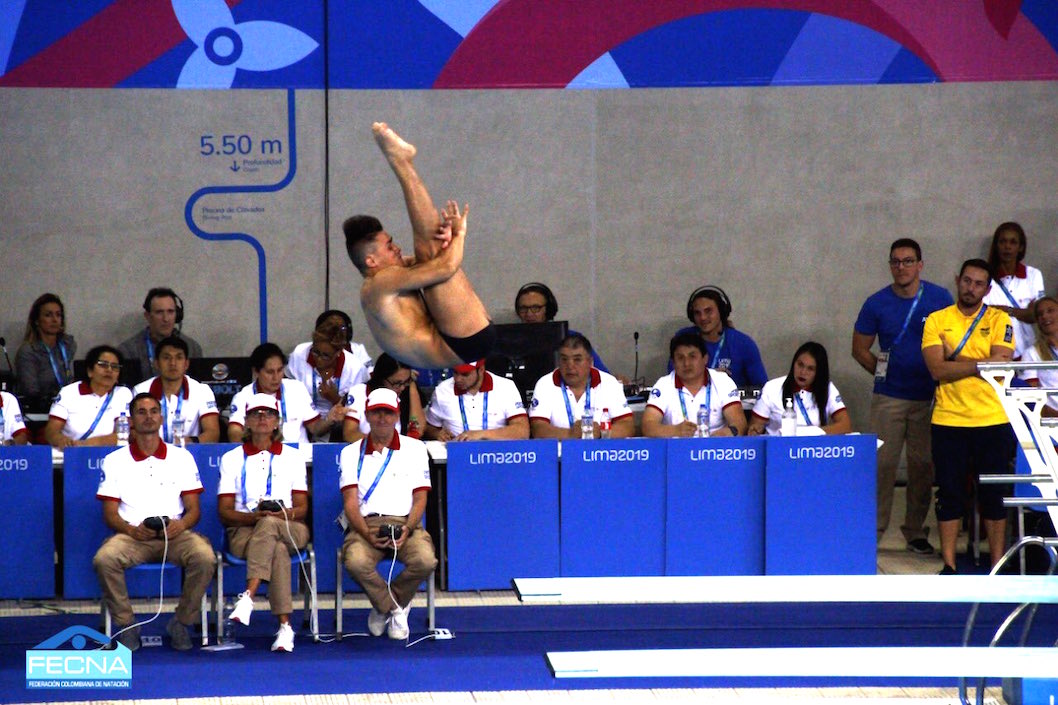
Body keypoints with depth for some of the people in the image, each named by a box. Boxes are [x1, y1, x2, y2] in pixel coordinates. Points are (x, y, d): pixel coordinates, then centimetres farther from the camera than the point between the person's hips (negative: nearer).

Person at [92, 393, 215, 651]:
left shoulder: (182, 457, 13)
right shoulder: (114, 461, 11)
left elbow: (194, 509, 9)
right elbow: (110, 514, 5)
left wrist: (180, 525, -15)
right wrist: (132, 530, -16)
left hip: (174, 534, 1)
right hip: (132, 536, 0)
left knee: (204, 557, -32)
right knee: (104, 559, -33)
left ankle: (181, 623, -10)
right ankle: (125, 624, -12)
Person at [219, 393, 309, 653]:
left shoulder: (292, 458, 19)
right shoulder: (232, 459, 16)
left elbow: (302, 509, 11)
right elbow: (225, 512, 7)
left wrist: (284, 514, -14)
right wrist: (254, 516, -13)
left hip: (290, 530, 1)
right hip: (244, 531, -1)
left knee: (269, 525, -40)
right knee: (278, 551, -39)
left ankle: (247, 597, -52)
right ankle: (285, 627, -49)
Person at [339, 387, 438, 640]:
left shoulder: (415, 449, 14)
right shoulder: (351, 453, 14)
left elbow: (420, 498, 7)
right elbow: (350, 501, 3)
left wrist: (407, 529, -12)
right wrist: (367, 533, -16)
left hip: (405, 524, 0)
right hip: (366, 524, 0)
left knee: (425, 560, -33)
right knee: (356, 562, -35)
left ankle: (384, 606, -3)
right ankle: (396, 609, -7)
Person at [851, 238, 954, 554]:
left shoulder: (940, 299, -1)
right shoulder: (877, 303, -1)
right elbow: (860, 350, 8)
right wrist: (884, 372, 2)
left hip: (929, 397, 1)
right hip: (889, 397, -1)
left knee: (923, 465, 6)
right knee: (882, 463, -4)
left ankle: (915, 532, 17)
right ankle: (872, 531, 2)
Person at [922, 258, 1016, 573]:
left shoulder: (999, 320, 5)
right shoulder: (937, 320, 5)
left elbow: (1001, 366, -9)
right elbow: (937, 370, -8)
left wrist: (955, 361, -7)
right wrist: (981, 363, -11)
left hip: (993, 420, 0)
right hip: (948, 420, 0)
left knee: (994, 494, 5)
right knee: (949, 493, 3)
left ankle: (998, 565, 12)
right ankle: (949, 565, 9)